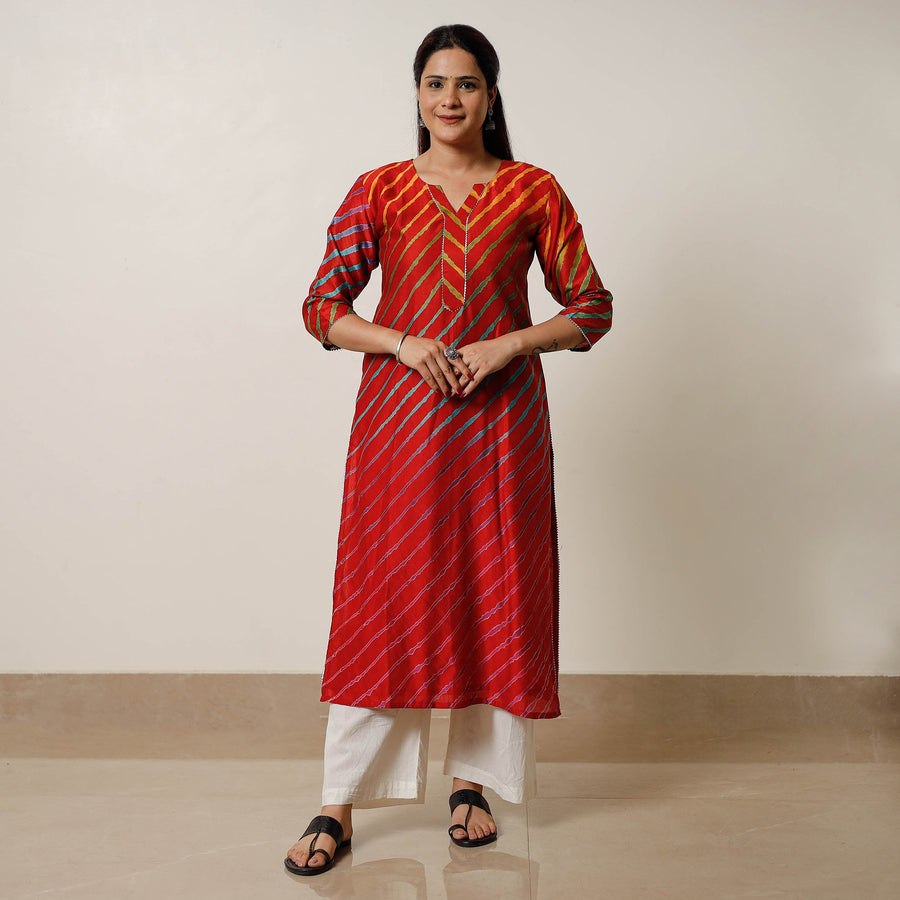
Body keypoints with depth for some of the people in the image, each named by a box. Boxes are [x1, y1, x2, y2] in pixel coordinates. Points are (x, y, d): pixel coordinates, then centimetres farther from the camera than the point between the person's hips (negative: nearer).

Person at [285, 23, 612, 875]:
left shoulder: (533, 191, 5)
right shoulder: (378, 191, 6)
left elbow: (591, 307, 6)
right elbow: (322, 307, 4)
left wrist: (509, 344, -10)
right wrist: (404, 343, -12)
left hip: (500, 416, 1)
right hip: (398, 414, 0)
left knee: (492, 592, 5)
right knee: (382, 595, -1)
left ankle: (473, 779, 24)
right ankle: (339, 804, 9)